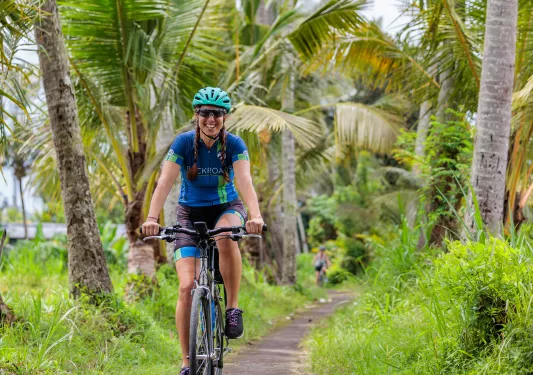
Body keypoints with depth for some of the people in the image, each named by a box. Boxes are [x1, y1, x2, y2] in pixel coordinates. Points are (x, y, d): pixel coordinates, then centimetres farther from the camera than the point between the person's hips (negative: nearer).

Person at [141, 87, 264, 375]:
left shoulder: (234, 145, -13)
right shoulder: (184, 142, -14)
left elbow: (245, 181, -27)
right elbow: (165, 182, -24)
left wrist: (256, 216, -45)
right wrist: (152, 217, -40)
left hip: (227, 208, 0)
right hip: (190, 213, 1)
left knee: (226, 237, -39)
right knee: (187, 286, -14)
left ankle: (233, 307, -21)